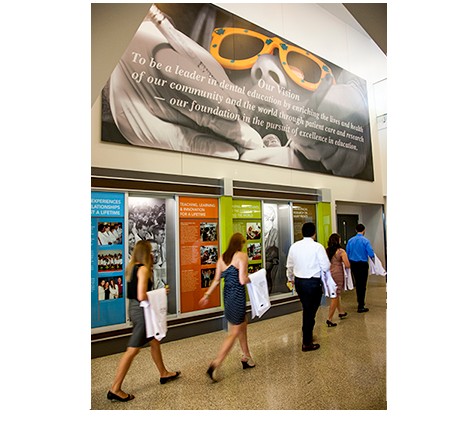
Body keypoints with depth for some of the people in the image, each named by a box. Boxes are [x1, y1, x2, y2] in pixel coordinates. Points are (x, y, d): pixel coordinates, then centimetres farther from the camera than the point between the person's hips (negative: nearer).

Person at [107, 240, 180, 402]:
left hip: (134, 309, 10)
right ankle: (115, 389, 15)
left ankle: (164, 374, 36)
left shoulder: (131, 268, 6)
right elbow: (141, 296, -26)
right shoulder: (143, 269, -20)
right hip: (141, 311, -10)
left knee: (155, 342, 21)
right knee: (132, 350, 2)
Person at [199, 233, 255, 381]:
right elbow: (242, 280, -21)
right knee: (234, 333, 4)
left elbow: (216, 279, 7)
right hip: (237, 295, -8)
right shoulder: (242, 256, -14)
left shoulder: (222, 258, 6)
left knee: (243, 324, 24)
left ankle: (246, 357, 35)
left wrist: (207, 295, 14)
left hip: (227, 294, 8)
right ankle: (215, 365, 4)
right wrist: (250, 278, -1)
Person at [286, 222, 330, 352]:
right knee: (310, 312, 8)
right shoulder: (318, 247, -15)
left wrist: (290, 278, 26)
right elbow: (326, 267, -12)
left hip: (299, 281, 5)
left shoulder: (294, 246, -1)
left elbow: (289, 265, 9)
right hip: (313, 283, -5)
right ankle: (307, 343, 18)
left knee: (307, 309, 23)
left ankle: (308, 335, 39)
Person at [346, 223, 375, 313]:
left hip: (353, 264, 5)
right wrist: (373, 258, 8)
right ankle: (361, 307, 3)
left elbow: (347, 253, 6)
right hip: (363, 264, -5)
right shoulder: (365, 241, -13)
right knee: (362, 285, 0)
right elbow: (371, 254, -15)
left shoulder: (350, 240, 1)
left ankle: (360, 302, 37)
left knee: (357, 283, 20)